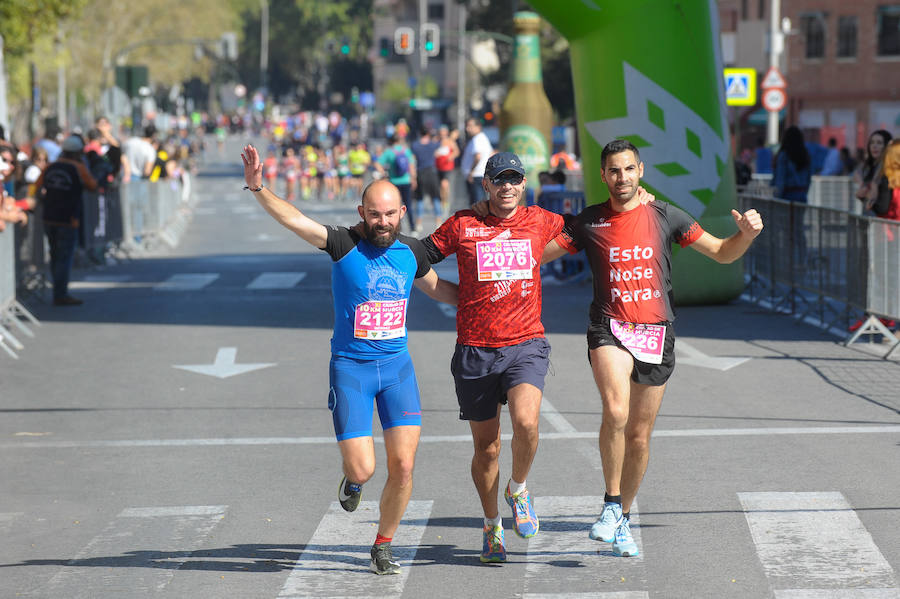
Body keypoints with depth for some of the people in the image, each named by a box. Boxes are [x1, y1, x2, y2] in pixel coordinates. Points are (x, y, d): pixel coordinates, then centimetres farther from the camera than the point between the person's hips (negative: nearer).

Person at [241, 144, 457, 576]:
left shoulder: (411, 251, 4)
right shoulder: (344, 245, -8)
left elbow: (437, 288, 25)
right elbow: (294, 220, -21)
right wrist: (258, 188, -36)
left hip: (397, 365, 3)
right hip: (350, 366, -3)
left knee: (403, 466, -5)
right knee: (363, 468, -10)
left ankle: (383, 547, 16)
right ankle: (352, 480, 30)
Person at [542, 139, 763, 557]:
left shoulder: (665, 217, 5)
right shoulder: (588, 223, 4)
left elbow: (722, 253, 10)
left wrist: (746, 234, -10)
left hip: (655, 333, 2)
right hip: (609, 329, -2)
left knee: (640, 435, 7)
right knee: (616, 411, -28)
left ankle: (622, 519, 25)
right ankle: (611, 503, -12)